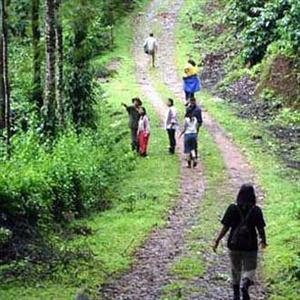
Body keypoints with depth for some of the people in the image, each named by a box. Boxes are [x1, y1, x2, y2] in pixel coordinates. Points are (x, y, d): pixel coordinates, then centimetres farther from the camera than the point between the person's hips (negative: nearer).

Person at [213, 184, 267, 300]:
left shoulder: (232, 209, -6)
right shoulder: (256, 210, -8)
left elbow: (225, 227, -6)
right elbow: (261, 229, -6)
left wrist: (217, 241, 2)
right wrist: (263, 241, 12)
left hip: (234, 244, 2)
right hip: (250, 246, -2)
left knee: (236, 269, 18)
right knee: (249, 269, 5)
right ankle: (245, 286, -24)